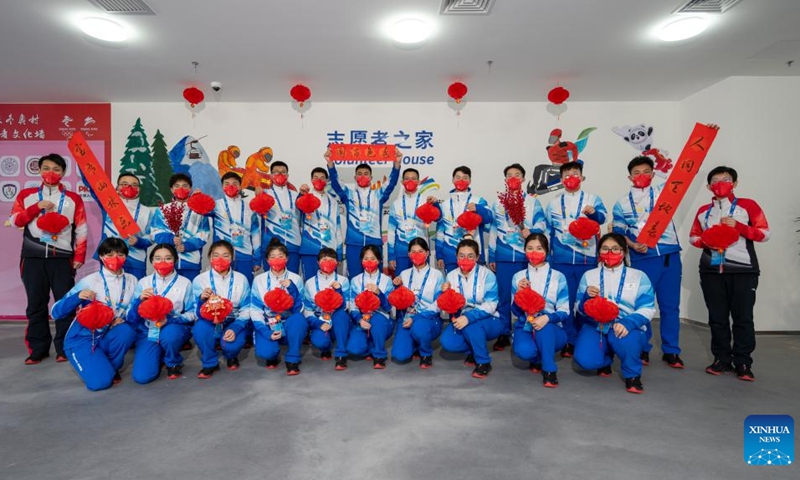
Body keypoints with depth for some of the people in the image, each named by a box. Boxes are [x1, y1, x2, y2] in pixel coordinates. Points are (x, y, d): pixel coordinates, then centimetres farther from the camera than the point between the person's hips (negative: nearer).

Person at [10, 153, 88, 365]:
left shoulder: (73, 198, 7)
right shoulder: (26, 195, 12)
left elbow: (81, 230, 3)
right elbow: (15, 220, 3)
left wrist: (79, 256, -4)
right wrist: (37, 207, -10)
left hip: (62, 258, -1)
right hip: (33, 257, 2)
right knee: (36, 304, 6)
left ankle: (64, 348, 9)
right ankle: (38, 349, 15)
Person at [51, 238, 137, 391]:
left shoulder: (131, 281, -3)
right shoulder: (89, 282, -13)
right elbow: (56, 312, -15)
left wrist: (123, 319, -19)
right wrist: (77, 297, -33)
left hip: (108, 338, 3)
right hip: (82, 338, -3)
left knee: (127, 331, -32)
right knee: (100, 381, -24)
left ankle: (112, 367, -2)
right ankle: (91, 362, 13)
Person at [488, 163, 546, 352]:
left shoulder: (533, 201, 9)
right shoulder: (498, 204, 14)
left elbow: (541, 223, 0)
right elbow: (493, 231, 14)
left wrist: (531, 231, -22)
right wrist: (491, 256, 11)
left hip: (526, 256, -1)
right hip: (503, 256, 2)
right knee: (504, 295, 2)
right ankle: (504, 334, 11)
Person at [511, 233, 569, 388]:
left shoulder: (558, 277, -3)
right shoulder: (518, 276, 2)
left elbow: (564, 312, -7)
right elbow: (516, 311, 0)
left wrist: (547, 318, -28)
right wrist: (519, 293, -20)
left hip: (551, 330, -1)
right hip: (525, 328, 2)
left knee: (545, 321, -36)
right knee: (523, 350, -31)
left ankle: (549, 370, -20)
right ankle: (537, 358, 9)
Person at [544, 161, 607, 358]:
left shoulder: (592, 198, 5)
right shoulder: (554, 202, 10)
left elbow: (602, 217, -14)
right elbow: (547, 231, 13)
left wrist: (594, 212, -36)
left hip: (586, 257, -1)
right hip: (561, 259, 1)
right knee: (565, 300, 4)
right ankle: (570, 341, 14)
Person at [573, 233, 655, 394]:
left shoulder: (639, 276, 6)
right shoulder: (589, 275, 10)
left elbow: (647, 309, -6)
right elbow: (581, 309, 8)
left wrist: (627, 323, -26)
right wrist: (587, 296, -16)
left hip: (627, 327, -1)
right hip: (596, 326, 2)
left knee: (624, 338, -38)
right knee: (585, 360, -25)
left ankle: (633, 375, -4)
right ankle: (606, 358, 15)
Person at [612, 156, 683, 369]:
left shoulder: (663, 191, 10)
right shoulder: (622, 203, 8)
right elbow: (618, 233, 5)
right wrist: (633, 245, -10)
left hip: (670, 255, 1)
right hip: (642, 258, -1)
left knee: (670, 305, 7)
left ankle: (671, 351, 19)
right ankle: (642, 349, 20)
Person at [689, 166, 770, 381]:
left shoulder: (747, 206, 3)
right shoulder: (703, 211, 13)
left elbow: (764, 233, -1)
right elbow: (694, 236, 16)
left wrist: (738, 226, -15)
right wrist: (706, 242, -5)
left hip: (743, 271, -3)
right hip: (712, 271, 3)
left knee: (743, 317, -1)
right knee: (717, 317, 6)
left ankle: (743, 363, 9)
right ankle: (722, 359, 15)